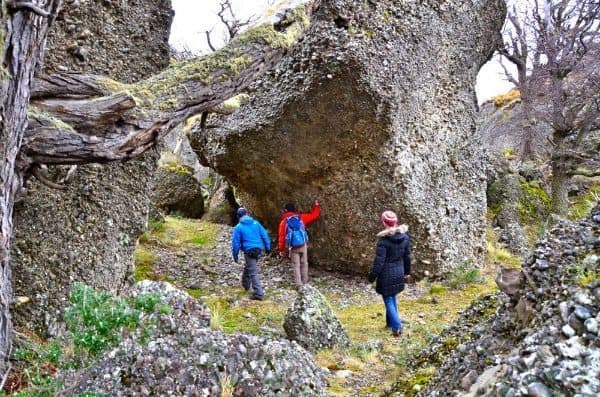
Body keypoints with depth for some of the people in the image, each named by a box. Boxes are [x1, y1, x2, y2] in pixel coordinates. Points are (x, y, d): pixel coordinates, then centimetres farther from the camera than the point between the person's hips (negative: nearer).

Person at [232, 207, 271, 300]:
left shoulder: (238, 227, -4)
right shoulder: (256, 223, 6)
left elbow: (235, 242, -4)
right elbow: (264, 235, 6)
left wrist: (235, 255, 5)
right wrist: (268, 247, 14)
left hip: (249, 251, -6)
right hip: (259, 250, 6)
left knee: (253, 273, -3)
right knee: (248, 267, 28)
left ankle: (258, 294, -8)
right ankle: (245, 284, 46)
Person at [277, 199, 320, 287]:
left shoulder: (284, 221, 2)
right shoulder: (301, 217, 5)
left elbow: (281, 237, 0)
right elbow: (314, 215, 12)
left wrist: (281, 250, 6)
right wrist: (316, 206, 27)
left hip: (293, 246, -1)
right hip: (303, 244, 1)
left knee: (296, 265, 4)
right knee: (304, 263, 15)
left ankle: (298, 283, -1)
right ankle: (305, 280, 22)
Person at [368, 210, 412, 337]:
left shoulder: (383, 240, -21)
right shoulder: (405, 237, -1)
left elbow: (379, 261, -18)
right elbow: (407, 257, 9)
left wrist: (372, 276, -8)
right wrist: (407, 272, 21)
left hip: (386, 275, -6)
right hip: (399, 273, 7)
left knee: (388, 300, 3)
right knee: (393, 297, 22)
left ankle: (397, 327, -5)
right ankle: (390, 322, 35)